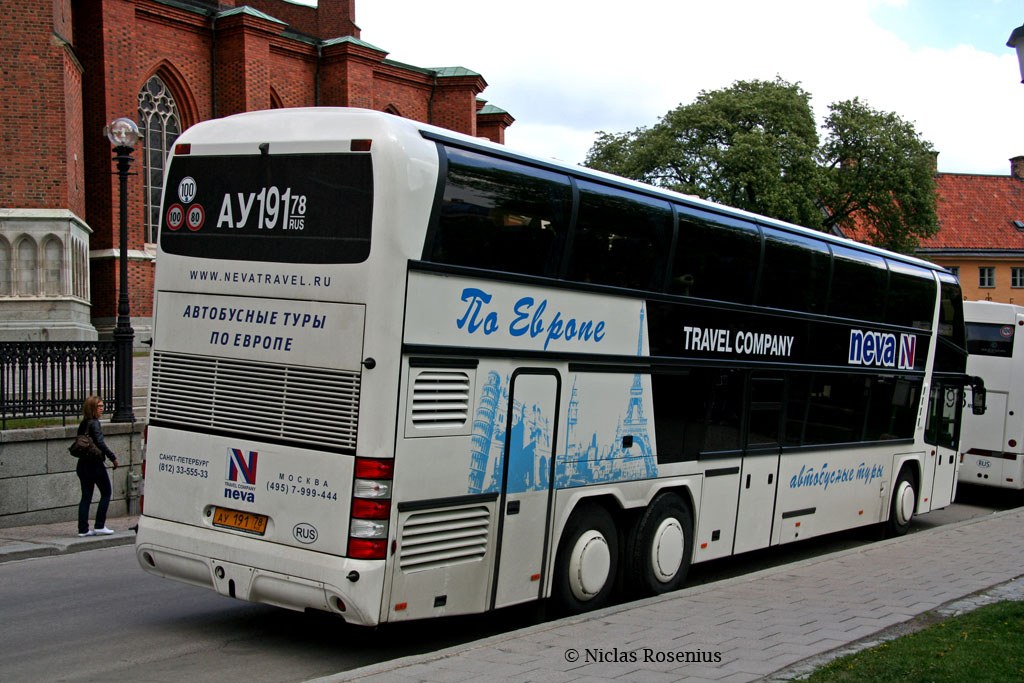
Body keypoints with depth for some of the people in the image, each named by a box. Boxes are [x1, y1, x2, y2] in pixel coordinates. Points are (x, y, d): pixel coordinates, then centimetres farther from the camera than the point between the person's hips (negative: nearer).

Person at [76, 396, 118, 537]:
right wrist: (113, 458, -13)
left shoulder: (83, 424, 13)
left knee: (86, 496, 8)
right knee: (106, 494, 4)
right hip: (95, 464, -8)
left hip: (82, 465, 8)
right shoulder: (94, 423, -12)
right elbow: (100, 443, -19)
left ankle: (83, 529, 7)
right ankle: (99, 526, 1)